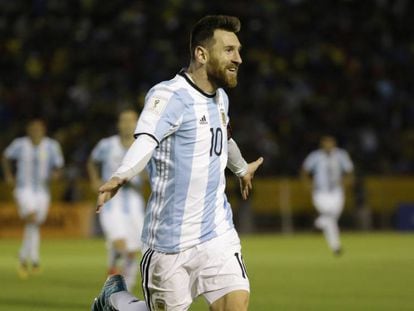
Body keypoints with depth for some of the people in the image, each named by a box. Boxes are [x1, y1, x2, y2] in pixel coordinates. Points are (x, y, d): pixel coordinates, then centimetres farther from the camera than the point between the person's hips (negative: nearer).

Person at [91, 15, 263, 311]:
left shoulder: (220, 97, 10)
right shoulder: (170, 95, -16)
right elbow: (146, 139, -35)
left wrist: (242, 168, 52)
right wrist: (121, 176, -54)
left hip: (218, 232, 6)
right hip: (171, 239, -6)